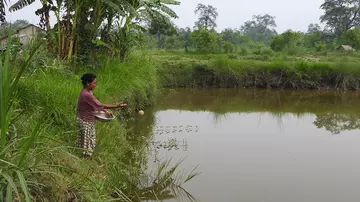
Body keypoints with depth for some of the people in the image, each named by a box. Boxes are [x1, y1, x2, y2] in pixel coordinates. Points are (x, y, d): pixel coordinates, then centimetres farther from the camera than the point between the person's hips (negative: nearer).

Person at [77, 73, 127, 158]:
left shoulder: (87, 92, 4)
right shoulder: (86, 95, -26)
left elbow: (94, 104, 14)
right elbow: (100, 105, -27)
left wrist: (105, 111, 3)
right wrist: (117, 106, -26)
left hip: (89, 120, 10)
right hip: (86, 121, -10)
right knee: (86, 144, 3)